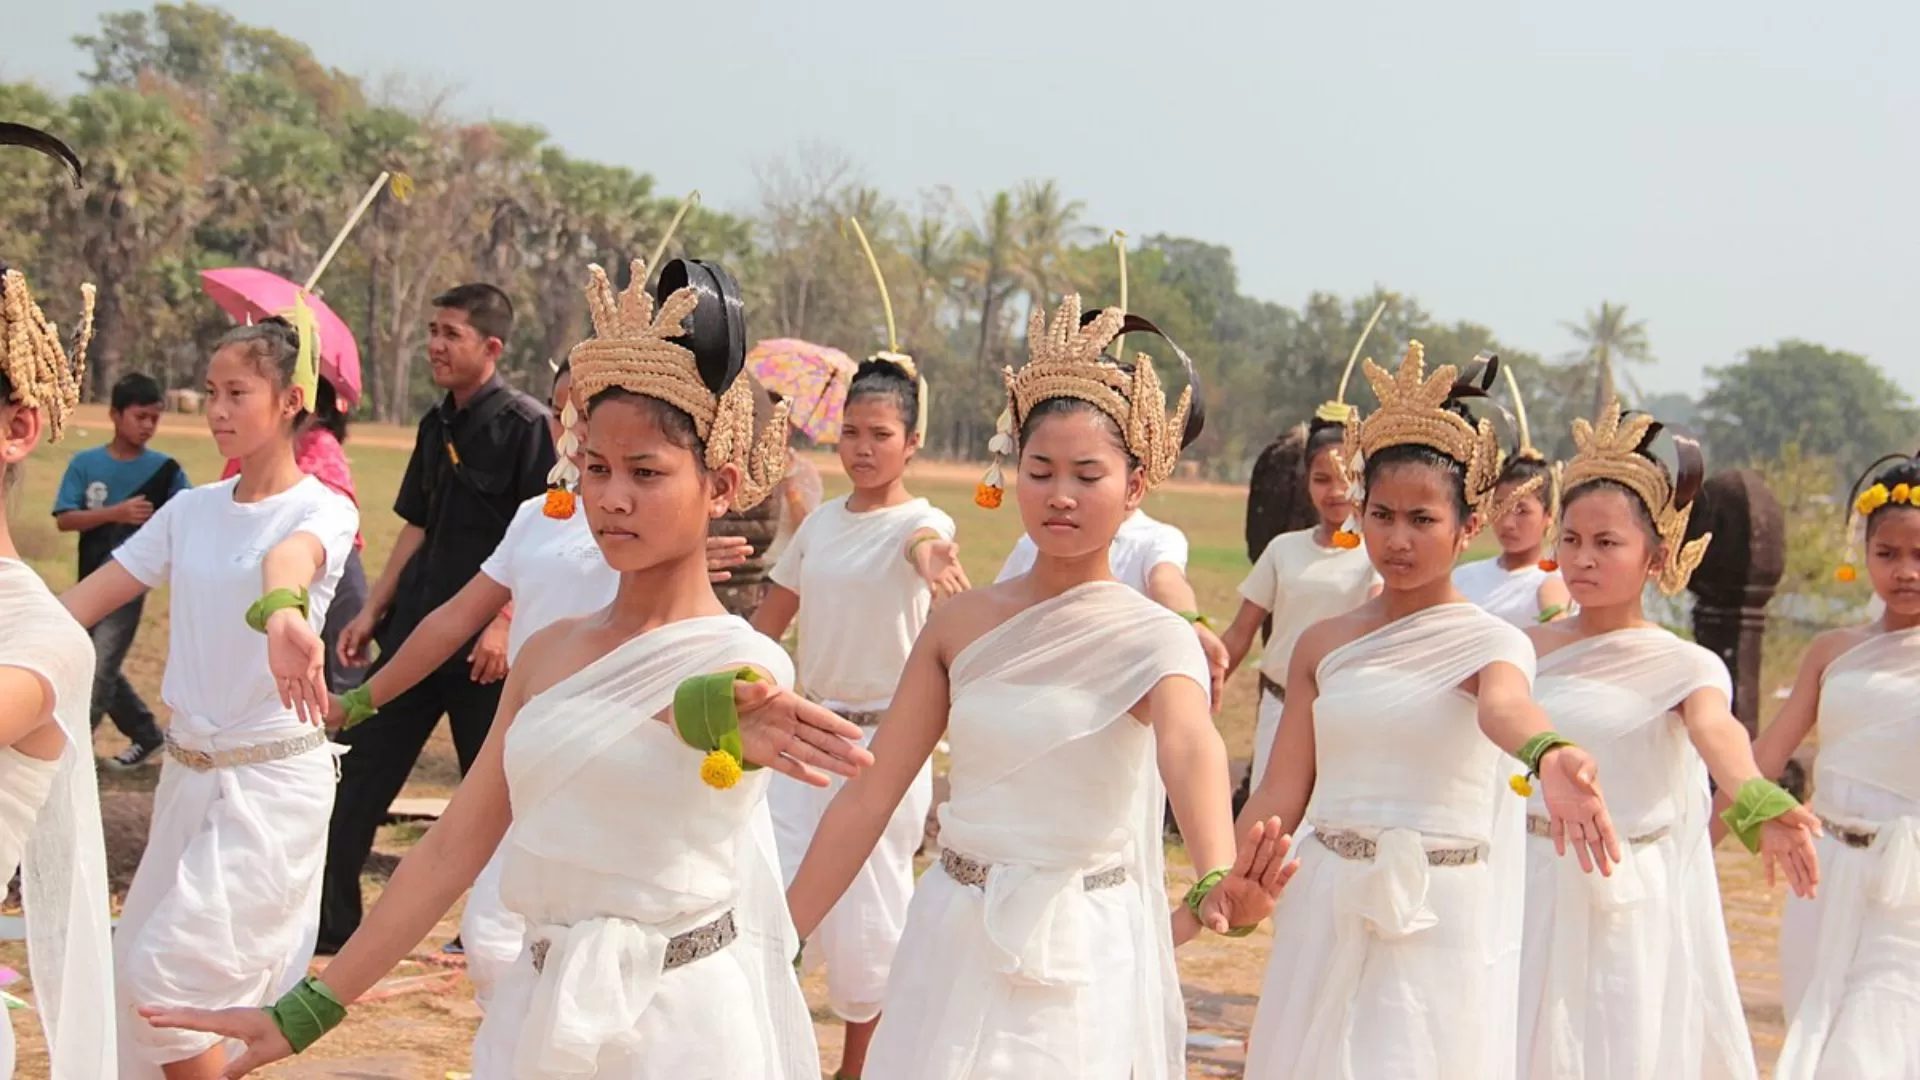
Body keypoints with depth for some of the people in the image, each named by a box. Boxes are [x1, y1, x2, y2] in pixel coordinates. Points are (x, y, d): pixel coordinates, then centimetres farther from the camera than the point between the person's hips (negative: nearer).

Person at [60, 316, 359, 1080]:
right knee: (138, 973, 13)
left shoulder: (322, 510, -12)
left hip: (274, 778, -6)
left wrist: (281, 611, -58)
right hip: (187, 769, 7)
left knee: (171, 972, -11)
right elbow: (91, 596, 2)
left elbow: (289, 556, -36)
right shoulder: (193, 509, 6)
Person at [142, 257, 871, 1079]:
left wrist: (721, 712, -60)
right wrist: (306, 1013, 8)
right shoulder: (550, 652, 7)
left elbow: (702, 705, -35)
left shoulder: (744, 664, -10)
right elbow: (454, 845, 9)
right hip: (536, 1011, 5)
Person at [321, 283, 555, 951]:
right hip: (415, 632, 7)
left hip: (485, 646, -7)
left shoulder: (526, 425, -10)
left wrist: (506, 624, -21)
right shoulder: (436, 426, 12)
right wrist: (372, 611, 13)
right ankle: (331, 922, 13)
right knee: (356, 775, 6)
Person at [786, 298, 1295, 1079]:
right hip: (950, 945, 3)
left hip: (1080, 956, -3)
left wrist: (1214, 883, -51)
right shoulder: (961, 622, 2)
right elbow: (869, 795, 2)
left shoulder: (1152, 639, -10)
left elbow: (1190, 751, -31)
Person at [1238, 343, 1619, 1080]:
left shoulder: (1491, 644, -5)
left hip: (1441, 927, -3)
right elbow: (1280, 795, 7)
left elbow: (1504, 705, -29)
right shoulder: (1323, 645, 6)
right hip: (1327, 920, 3)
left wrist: (1548, 756, -51)